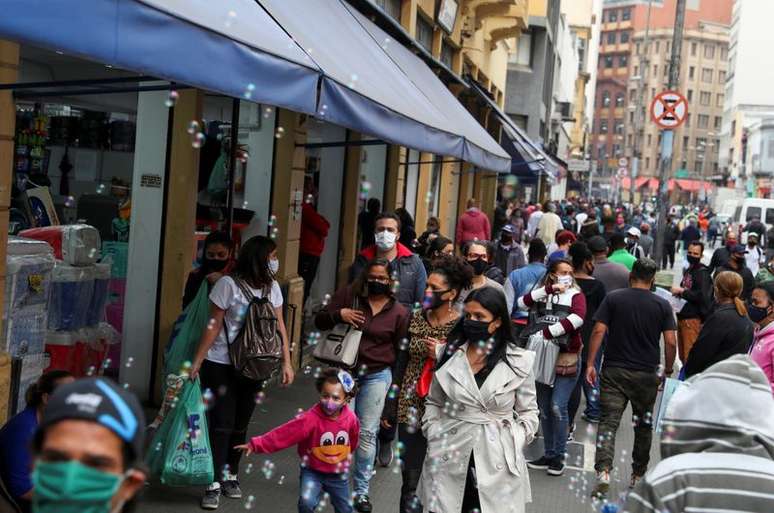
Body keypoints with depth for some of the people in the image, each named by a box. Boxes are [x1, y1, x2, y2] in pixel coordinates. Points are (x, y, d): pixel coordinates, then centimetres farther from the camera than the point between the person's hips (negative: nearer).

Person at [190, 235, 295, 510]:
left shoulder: (272, 287, 3)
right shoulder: (229, 284, -13)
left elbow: (279, 326, 6)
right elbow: (213, 325, -11)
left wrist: (287, 362, 3)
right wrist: (197, 361, -12)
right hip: (221, 365, -4)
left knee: (240, 424, 11)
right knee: (221, 424, -4)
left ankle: (231, 476, 24)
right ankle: (214, 484, 1)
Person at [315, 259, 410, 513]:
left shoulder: (399, 312, 0)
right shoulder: (348, 295, 0)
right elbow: (319, 321, 5)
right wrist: (339, 314, -16)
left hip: (376, 375, -1)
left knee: (367, 432, 3)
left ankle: (361, 490, 16)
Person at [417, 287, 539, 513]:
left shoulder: (519, 362, -1)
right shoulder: (448, 354, 4)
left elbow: (528, 411, 7)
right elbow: (433, 403, 13)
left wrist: (514, 443, -5)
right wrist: (433, 435, 1)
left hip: (498, 464, -1)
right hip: (448, 461, 2)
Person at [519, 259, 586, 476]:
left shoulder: (576, 295, -1)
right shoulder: (541, 295, 9)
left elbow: (578, 318, -21)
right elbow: (523, 303, -10)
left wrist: (548, 332, -22)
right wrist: (549, 289, -16)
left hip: (567, 359, -4)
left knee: (558, 407, -11)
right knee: (544, 409, 10)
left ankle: (559, 456, 4)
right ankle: (548, 454, 22)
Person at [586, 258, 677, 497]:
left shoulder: (613, 298, -2)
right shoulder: (662, 305, 0)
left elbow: (598, 331, -9)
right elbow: (670, 342, -5)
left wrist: (590, 364, -5)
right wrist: (668, 371, 8)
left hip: (614, 372, -1)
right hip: (647, 375, 1)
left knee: (608, 421, -3)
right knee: (643, 425, 16)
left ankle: (603, 471, -22)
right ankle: (638, 476, 24)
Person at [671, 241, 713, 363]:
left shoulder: (702, 273, -9)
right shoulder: (687, 270, 18)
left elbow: (701, 296, -21)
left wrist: (682, 291, -14)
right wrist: (678, 292, 12)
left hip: (693, 318, -9)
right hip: (682, 316, 9)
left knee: (690, 356, -9)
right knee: (682, 355, 13)